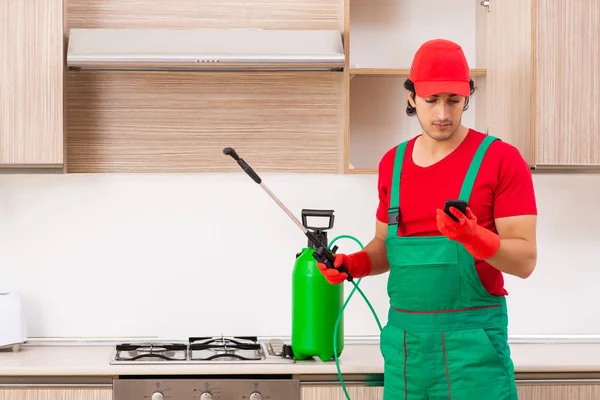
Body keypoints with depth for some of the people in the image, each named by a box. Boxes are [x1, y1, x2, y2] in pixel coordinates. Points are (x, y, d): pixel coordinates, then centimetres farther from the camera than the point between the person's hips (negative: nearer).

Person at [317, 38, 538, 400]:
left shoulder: (500, 159, -6)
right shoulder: (393, 163, 10)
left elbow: (525, 260, -9)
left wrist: (473, 237, -26)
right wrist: (354, 264, 1)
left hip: (472, 340, -4)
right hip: (403, 338, 5)